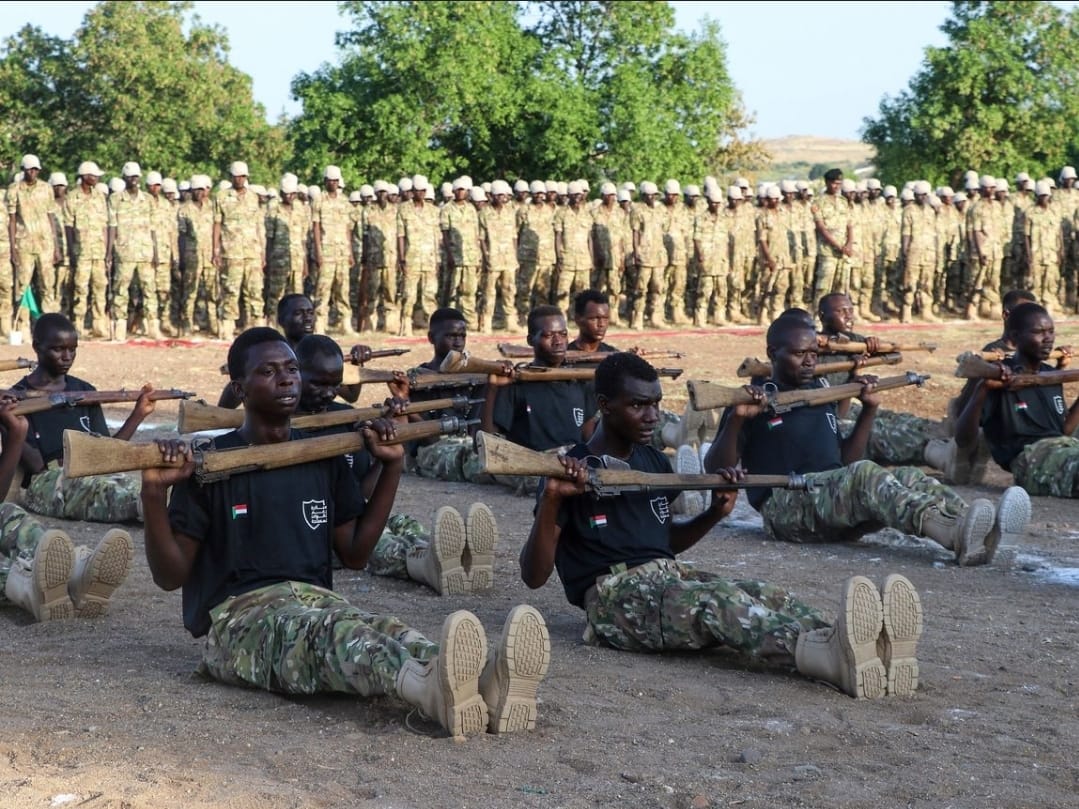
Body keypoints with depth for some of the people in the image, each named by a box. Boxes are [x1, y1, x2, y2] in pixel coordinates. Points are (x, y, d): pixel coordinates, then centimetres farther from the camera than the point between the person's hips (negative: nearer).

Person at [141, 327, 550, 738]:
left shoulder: (323, 459, 16)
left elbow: (355, 553, 17)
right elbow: (170, 576, -2)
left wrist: (392, 466, 12)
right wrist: (154, 493, -18)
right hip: (239, 617, -5)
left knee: (386, 630, -32)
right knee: (329, 631, -39)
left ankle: (487, 682, -65)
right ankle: (429, 685, -73)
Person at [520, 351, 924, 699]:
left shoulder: (655, 463, 18)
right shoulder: (572, 471, -3)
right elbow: (534, 576, -8)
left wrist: (715, 513, 12)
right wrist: (550, 501, -24)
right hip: (614, 594, -7)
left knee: (764, 595, -24)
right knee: (718, 600, -36)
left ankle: (873, 650, -53)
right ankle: (834, 657, -66)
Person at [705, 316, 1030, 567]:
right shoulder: (757, 402, 4)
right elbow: (715, 470, -5)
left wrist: (869, 409, 19)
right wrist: (736, 419, -21)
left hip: (837, 504, 7)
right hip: (785, 505, -7)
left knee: (909, 476, -18)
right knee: (865, 474, -33)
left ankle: (978, 537, -47)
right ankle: (956, 536, -58)